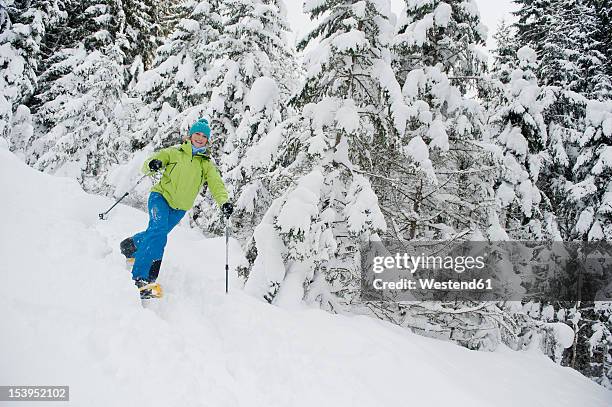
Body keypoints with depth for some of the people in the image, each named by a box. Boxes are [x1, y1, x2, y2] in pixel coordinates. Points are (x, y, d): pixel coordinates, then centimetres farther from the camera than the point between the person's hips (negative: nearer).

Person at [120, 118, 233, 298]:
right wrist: (151, 164, -23)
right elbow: (147, 165, 2)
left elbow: (216, 185, -4)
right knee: (159, 231, -24)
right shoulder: (174, 152, 3)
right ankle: (139, 278, -23)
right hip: (161, 196, -4)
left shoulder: (207, 165, 9)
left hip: (179, 208, 4)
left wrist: (224, 202, -24)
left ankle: (131, 244, 41)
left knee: (157, 235, 7)